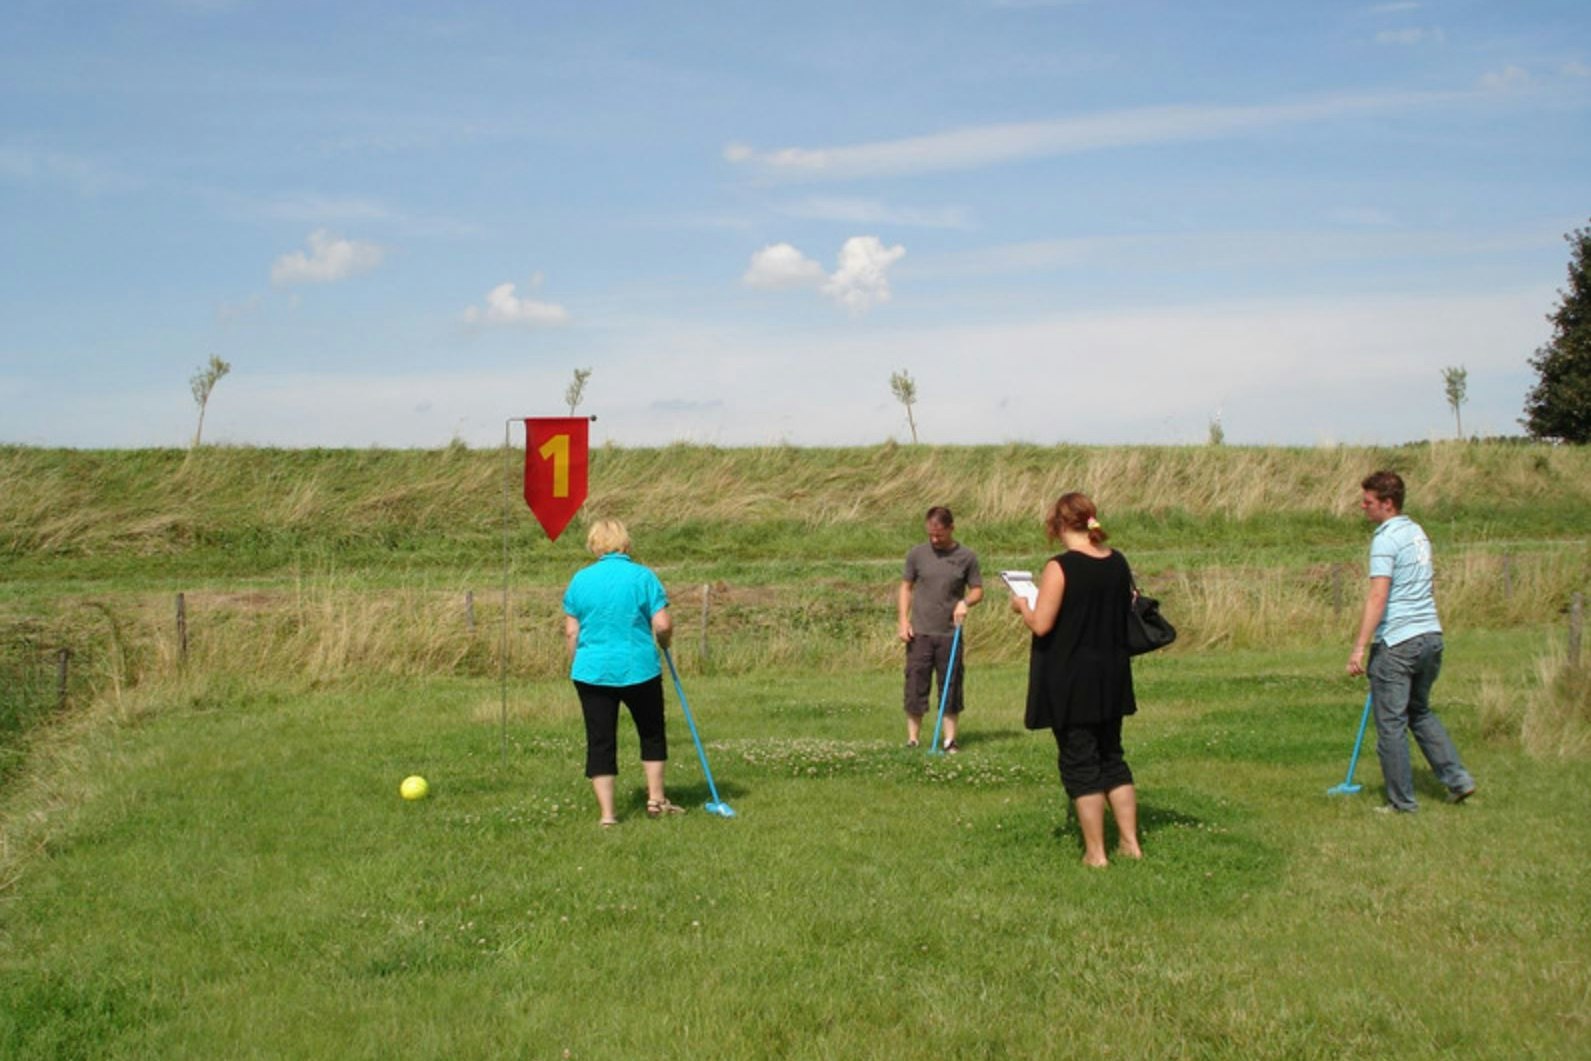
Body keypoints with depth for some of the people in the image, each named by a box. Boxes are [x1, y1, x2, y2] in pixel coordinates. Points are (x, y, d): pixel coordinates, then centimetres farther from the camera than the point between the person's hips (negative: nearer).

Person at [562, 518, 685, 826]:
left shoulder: (580, 579, 1)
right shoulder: (642, 576, -5)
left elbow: (571, 632, 2)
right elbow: (663, 625, -9)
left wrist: (576, 666, 15)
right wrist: (665, 643, 12)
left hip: (592, 671, 1)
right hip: (639, 670, -1)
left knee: (600, 742, 7)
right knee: (652, 734, 19)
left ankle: (607, 813, 4)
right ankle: (656, 799, 20)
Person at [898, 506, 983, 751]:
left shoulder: (966, 557, 0)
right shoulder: (917, 554, 2)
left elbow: (978, 590, 6)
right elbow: (906, 588, 8)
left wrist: (965, 602, -16)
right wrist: (903, 620, -3)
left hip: (951, 634, 0)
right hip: (920, 633, 0)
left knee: (951, 688, 5)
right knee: (915, 687, 3)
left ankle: (950, 739, 14)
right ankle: (913, 739, 10)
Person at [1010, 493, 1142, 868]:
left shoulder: (1060, 568, -18)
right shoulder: (1118, 563, 3)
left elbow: (1041, 625, -19)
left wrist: (1022, 605, 0)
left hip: (1070, 681, -6)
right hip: (1111, 679, 6)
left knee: (1080, 763, 3)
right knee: (1112, 758, 17)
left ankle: (1095, 852, 7)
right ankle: (1130, 843, 19)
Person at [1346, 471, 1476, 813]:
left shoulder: (1386, 539, -13)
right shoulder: (1418, 532, 14)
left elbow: (1378, 597, -21)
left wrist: (1359, 648, -22)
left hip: (1397, 643, -9)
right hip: (1431, 635, 9)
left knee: (1391, 723, 1)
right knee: (1421, 712, 23)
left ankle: (1402, 801, 6)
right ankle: (1458, 779, 17)